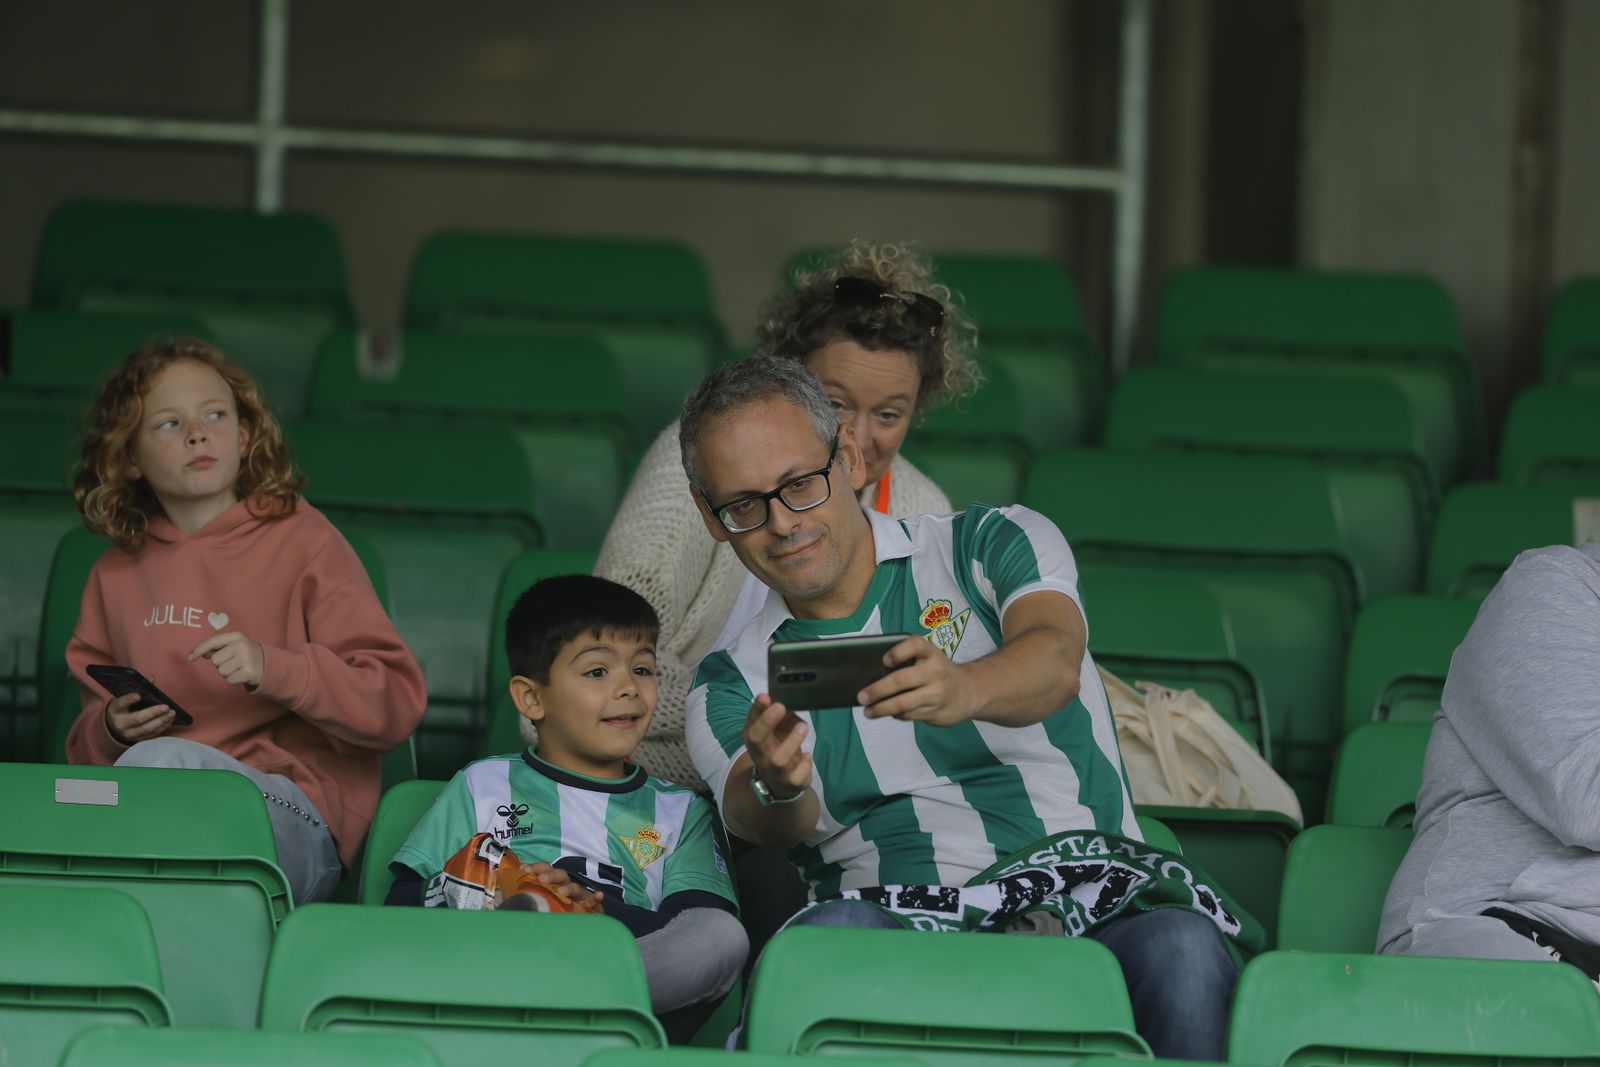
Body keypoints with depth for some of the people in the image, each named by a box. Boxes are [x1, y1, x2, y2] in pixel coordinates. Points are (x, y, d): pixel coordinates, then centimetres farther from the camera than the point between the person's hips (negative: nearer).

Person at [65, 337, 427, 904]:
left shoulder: (301, 540, 5)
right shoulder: (117, 572, 19)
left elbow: (397, 703, -3)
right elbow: (86, 745, 26)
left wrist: (271, 667, -17)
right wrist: (112, 728, 1)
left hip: (298, 814, -3)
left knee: (161, 762, -36)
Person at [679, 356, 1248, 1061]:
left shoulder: (992, 546, 11)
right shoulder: (730, 686, 16)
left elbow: (1054, 662, -12)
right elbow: (758, 821, -5)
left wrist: (963, 690, -37)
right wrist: (776, 788, -33)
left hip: (1086, 898, 0)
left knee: (1180, 950, -36)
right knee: (834, 933, -37)